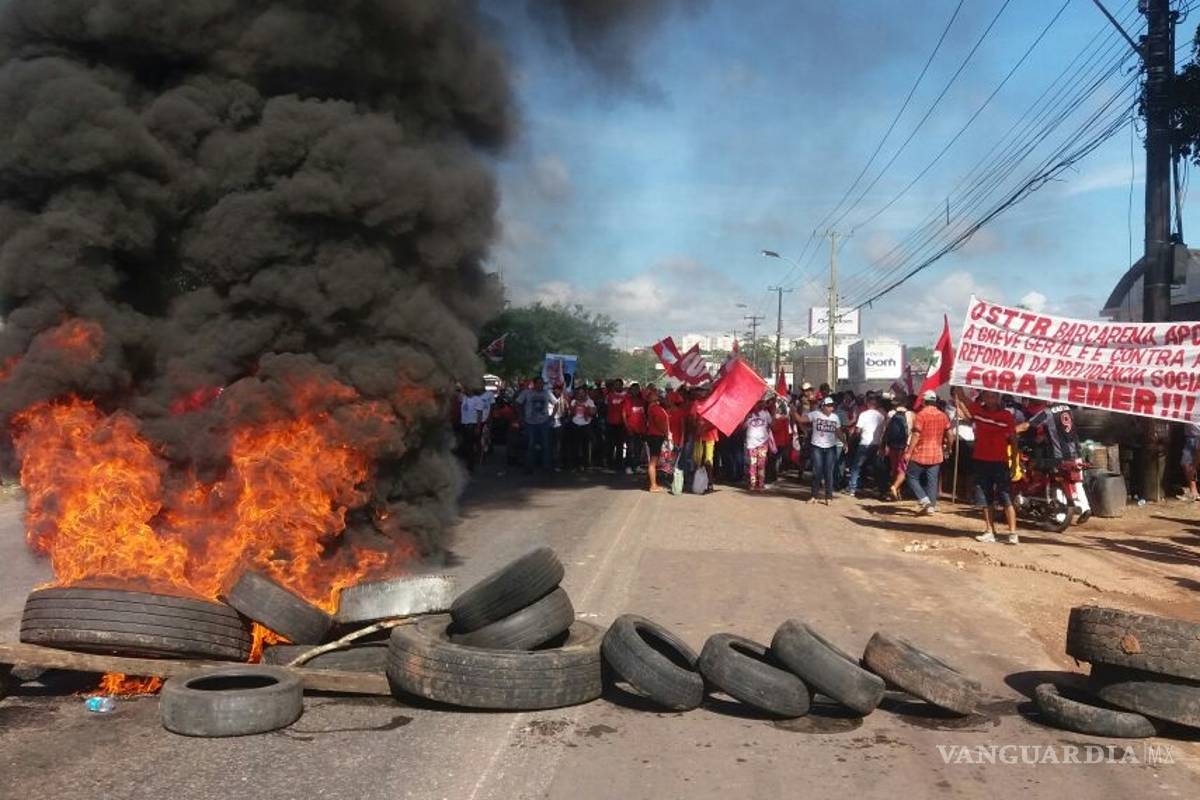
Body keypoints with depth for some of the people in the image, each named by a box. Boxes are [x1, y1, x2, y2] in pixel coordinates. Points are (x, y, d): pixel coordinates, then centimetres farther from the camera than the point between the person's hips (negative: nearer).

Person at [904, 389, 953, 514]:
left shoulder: (921, 414, -11)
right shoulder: (943, 416, 6)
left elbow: (916, 435, -16)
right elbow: (949, 436, 8)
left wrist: (908, 452, -14)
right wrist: (947, 449, 24)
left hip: (920, 454, -5)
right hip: (936, 455, 5)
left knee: (912, 477, 6)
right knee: (932, 481, 8)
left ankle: (925, 502, -7)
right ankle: (931, 506, 8)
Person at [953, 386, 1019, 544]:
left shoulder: (1006, 415, -3)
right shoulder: (977, 410, 3)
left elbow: (1013, 438, 0)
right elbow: (961, 396, 1)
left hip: (1000, 462, -3)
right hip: (981, 461, 4)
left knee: (1006, 500, -6)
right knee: (985, 501, 9)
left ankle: (1013, 533, -5)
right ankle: (990, 532, 18)